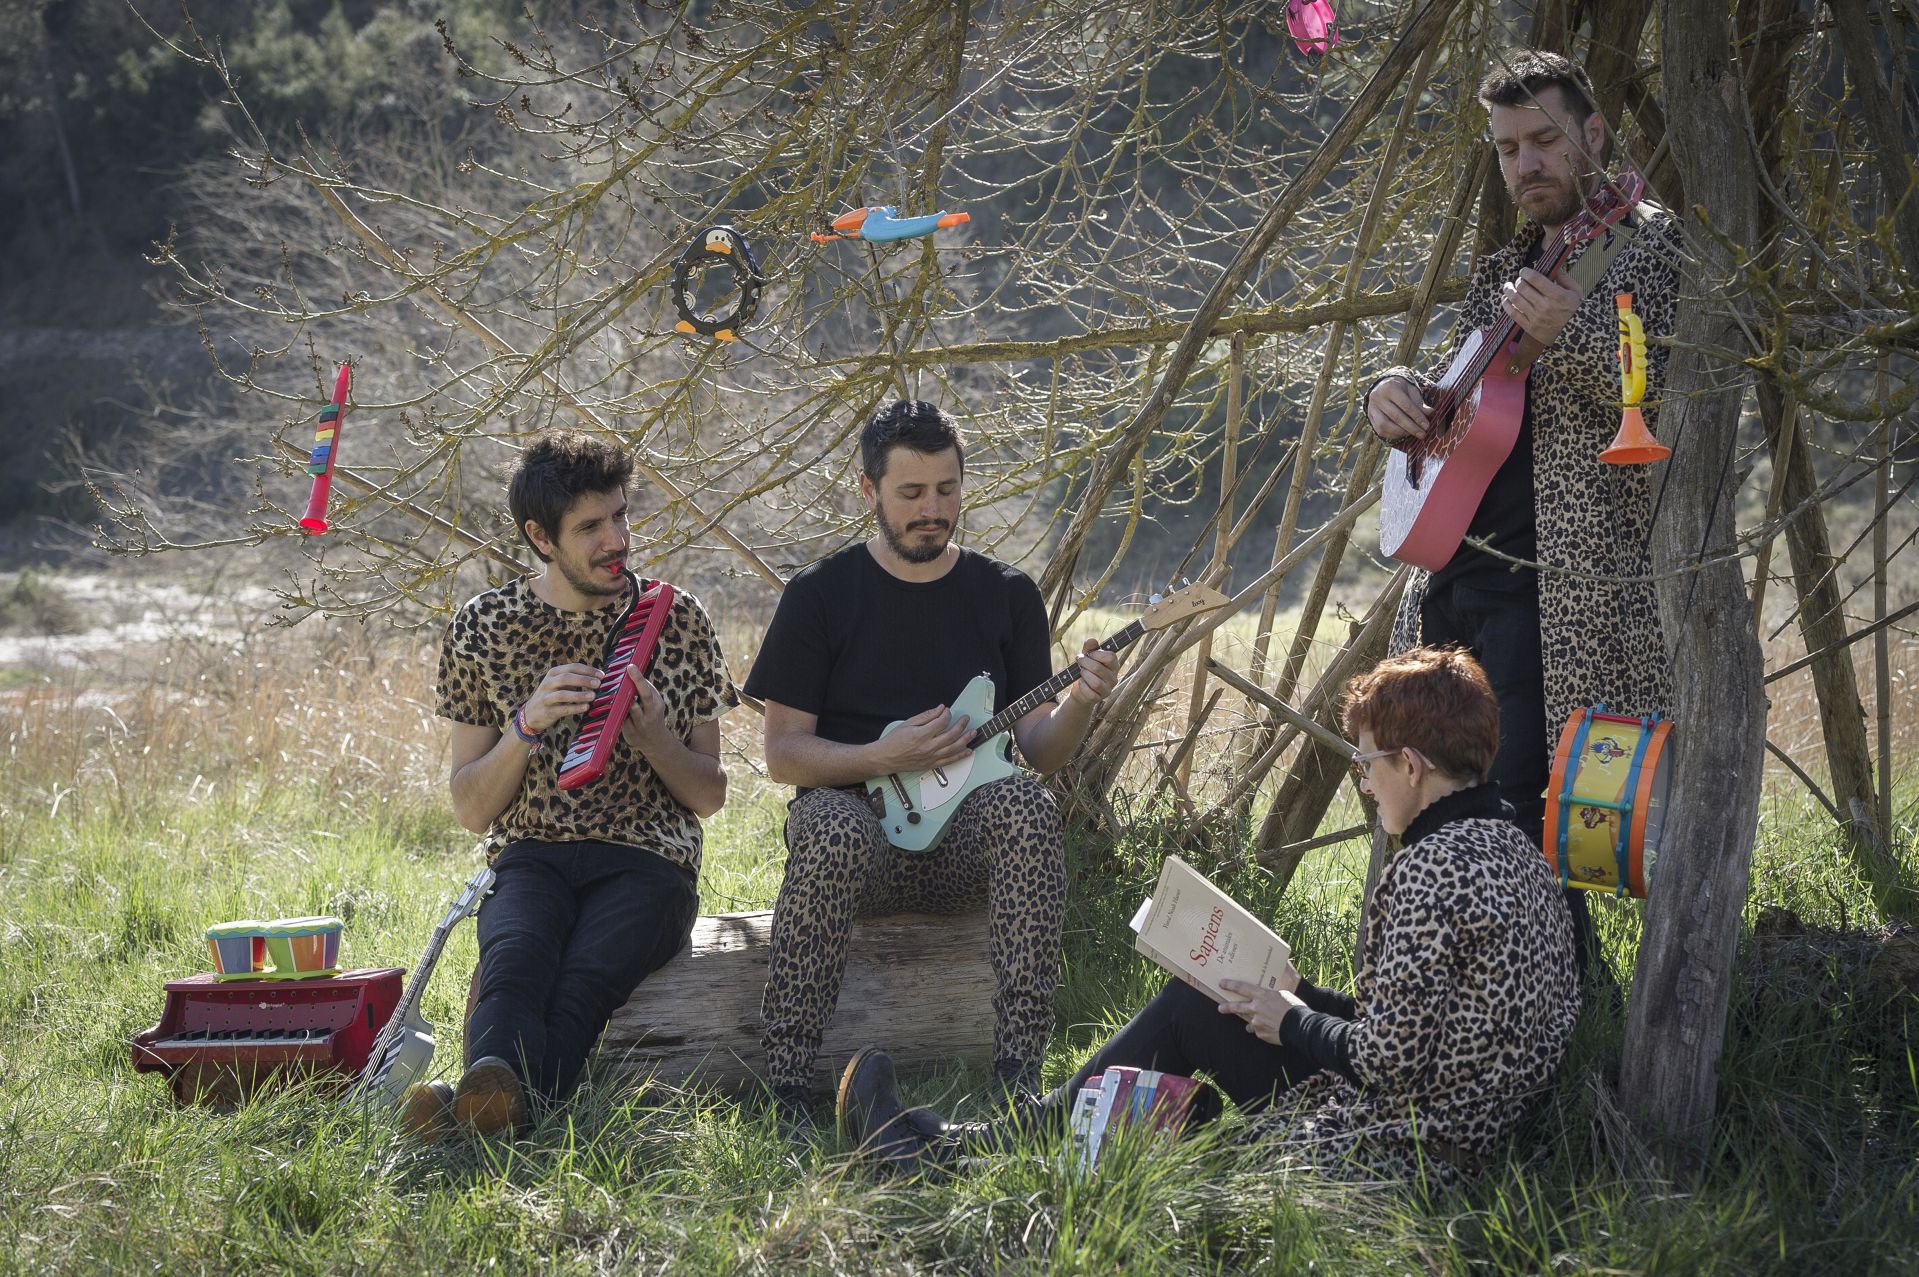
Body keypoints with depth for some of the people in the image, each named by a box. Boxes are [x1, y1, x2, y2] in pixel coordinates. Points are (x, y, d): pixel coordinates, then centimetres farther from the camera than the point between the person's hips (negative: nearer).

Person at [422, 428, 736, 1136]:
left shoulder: (677, 619, 6)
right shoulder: (483, 628, 6)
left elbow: (710, 794, 10)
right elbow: (471, 809, 7)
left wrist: (653, 740, -12)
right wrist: (527, 726, -12)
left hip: (648, 861, -1)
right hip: (530, 857, 1)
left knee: (585, 977, -35)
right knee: (515, 958, -36)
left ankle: (494, 1106, -59)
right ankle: (495, 1088, -63)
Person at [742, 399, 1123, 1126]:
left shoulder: (1006, 596, 10)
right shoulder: (821, 595, 3)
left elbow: (1035, 752, 7)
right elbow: (782, 754, 0)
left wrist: (1079, 703, -15)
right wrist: (884, 758, -17)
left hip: (964, 842, 2)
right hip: (856, 807, -2)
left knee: (1026, 808, -33)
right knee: (834, 833, -38)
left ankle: (1018, 1070, -34)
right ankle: (784, 1085, -35)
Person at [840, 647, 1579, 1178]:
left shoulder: (1427, 871, -22)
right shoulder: (1512, 849, 9)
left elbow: (1390, 1060, -24)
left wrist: (1293, 1024, -6)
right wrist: (1297, 994, 13)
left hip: (1377, 1149, -9)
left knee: (1187, 1013, 6)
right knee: (1193, 1000, 17)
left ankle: (944, 1153, 18)